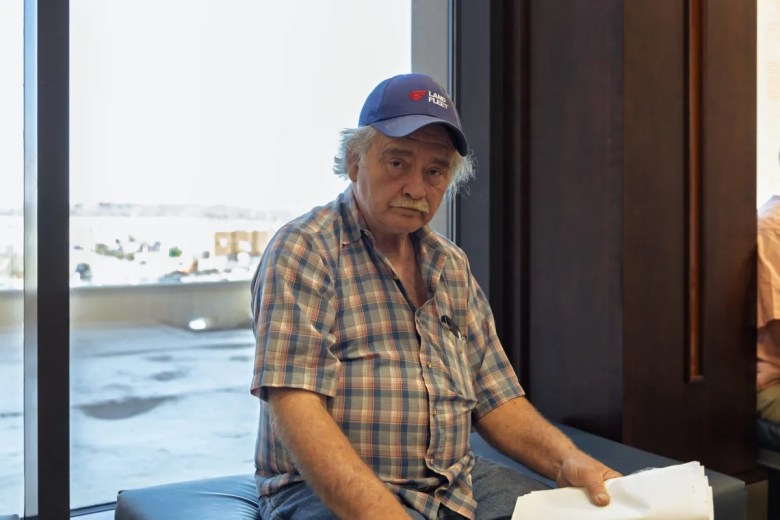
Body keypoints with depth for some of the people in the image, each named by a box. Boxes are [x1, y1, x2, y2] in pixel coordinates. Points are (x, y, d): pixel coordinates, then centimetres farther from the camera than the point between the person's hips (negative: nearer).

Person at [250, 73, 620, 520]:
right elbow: (297, 411, -18)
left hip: (457, 483, 7)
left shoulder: (452, 266, 13)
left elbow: (495, 398, 12)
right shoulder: (302, 250, -8)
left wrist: (566, 458, -7)